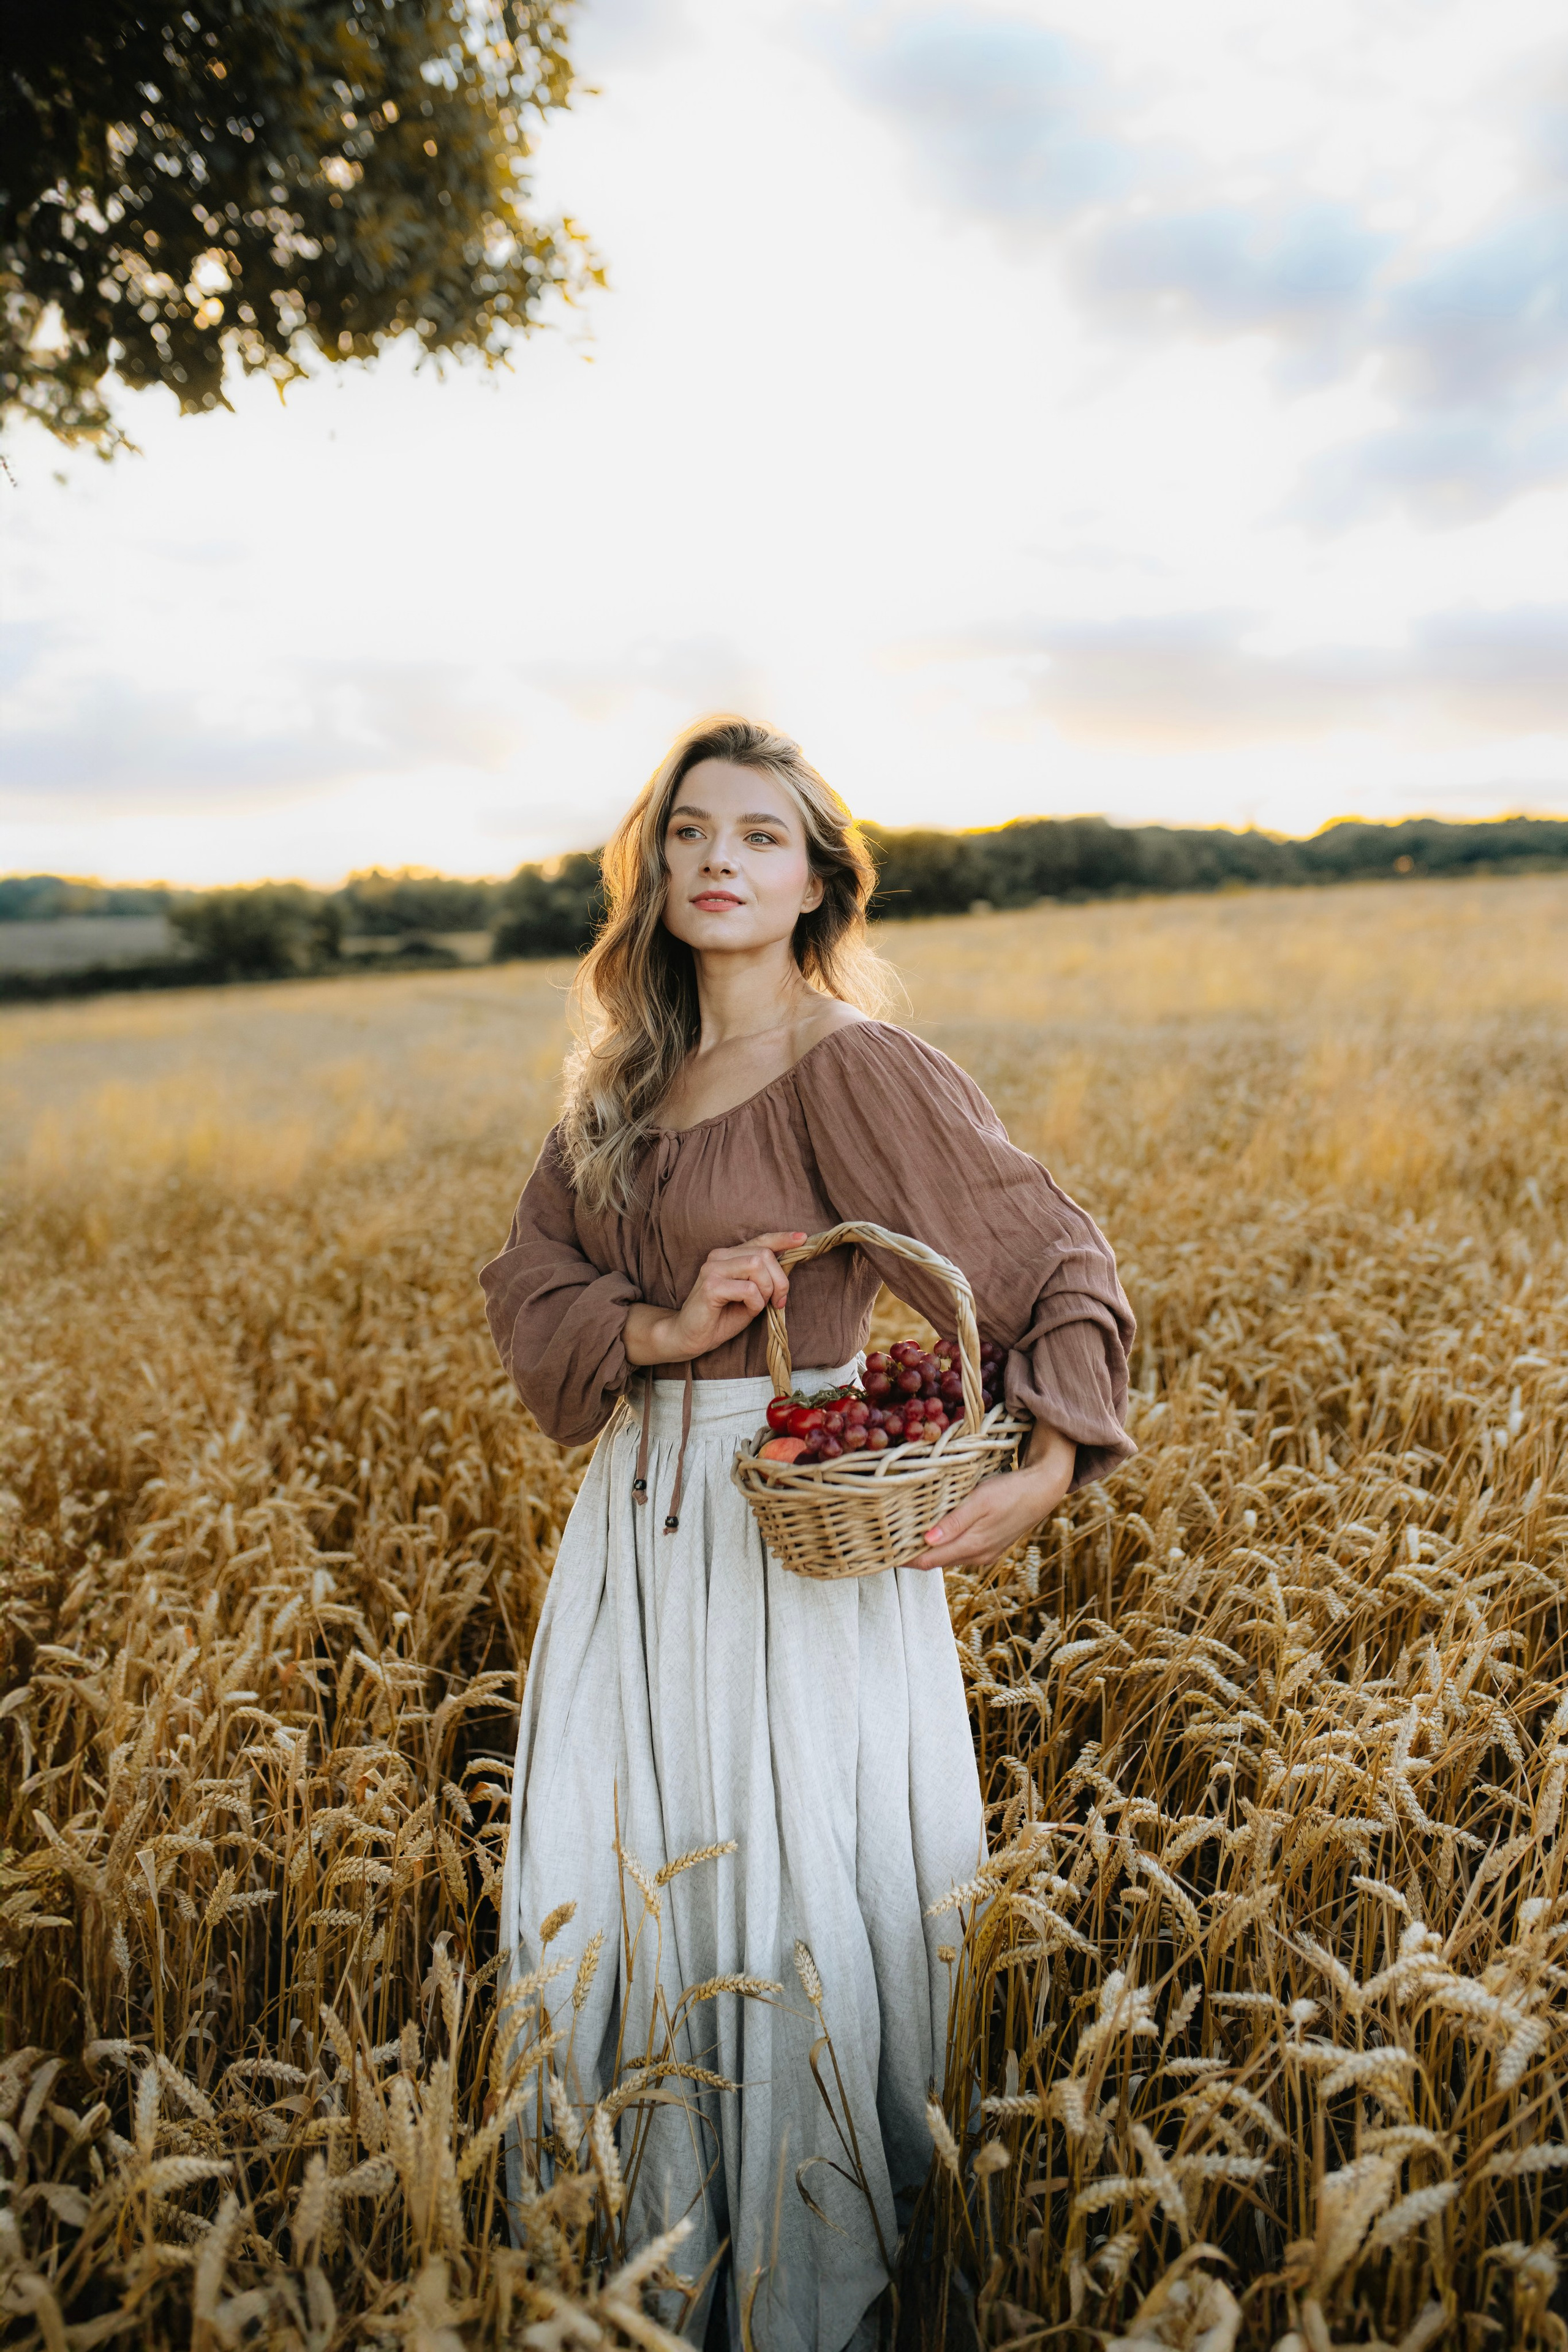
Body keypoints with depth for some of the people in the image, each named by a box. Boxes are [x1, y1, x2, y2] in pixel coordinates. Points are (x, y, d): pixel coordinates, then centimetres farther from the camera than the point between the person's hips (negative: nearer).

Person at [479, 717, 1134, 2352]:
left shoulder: (854, 1067, -12)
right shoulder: (623, 1078, 8)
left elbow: (1059, 1263, -9)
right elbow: (526, 1286, 5)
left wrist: (1051, 1466, -21)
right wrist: (659, 1331, -14)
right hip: (639, 1527, 6)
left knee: (798, 1900, 5)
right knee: (595, 1889, 13)